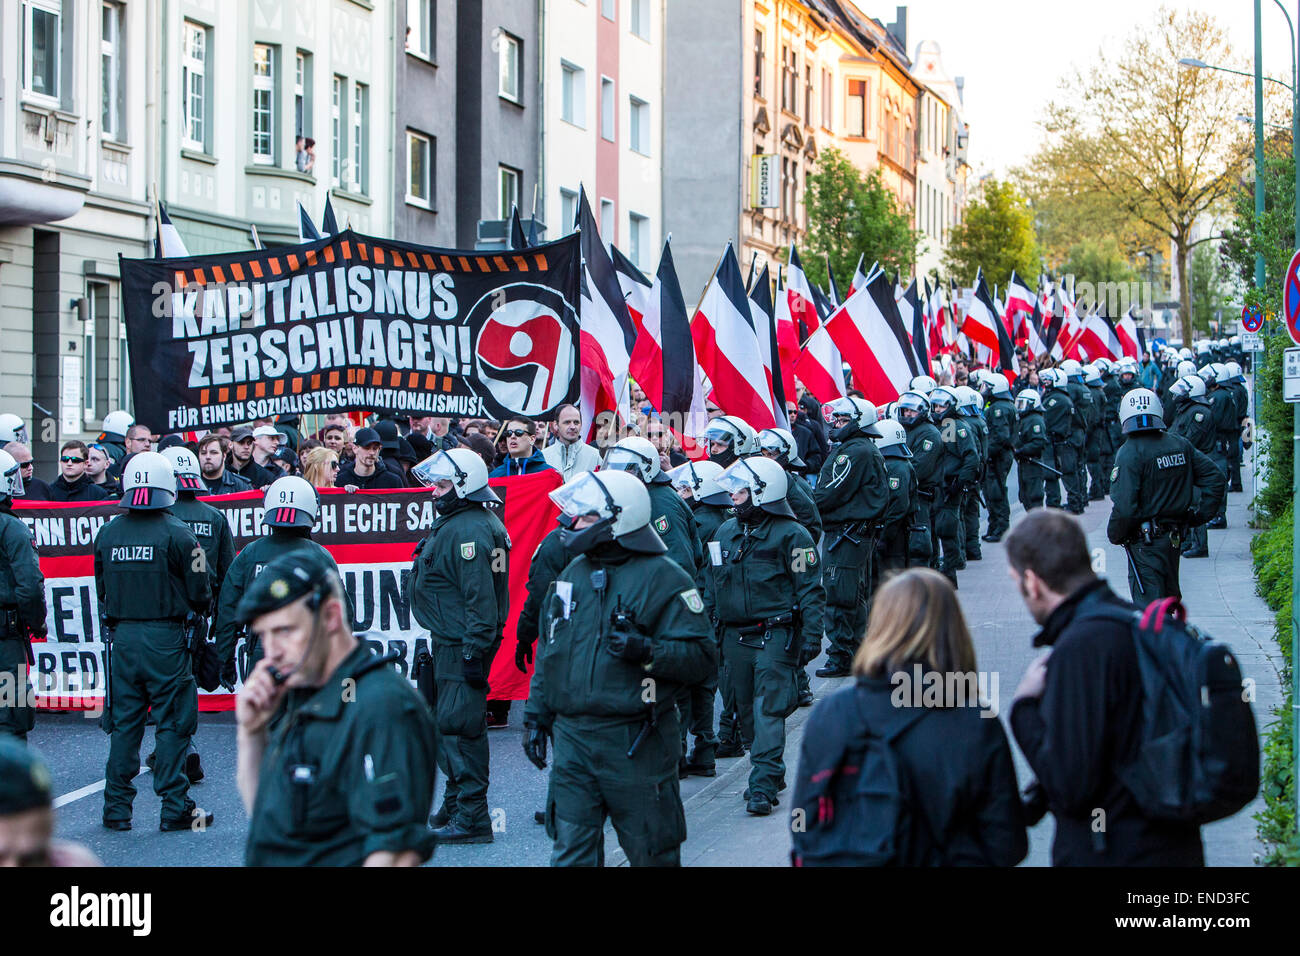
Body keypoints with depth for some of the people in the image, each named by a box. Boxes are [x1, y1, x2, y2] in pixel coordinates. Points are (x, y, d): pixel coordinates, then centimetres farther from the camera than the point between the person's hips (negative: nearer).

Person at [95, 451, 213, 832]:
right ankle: (175, 808, 3)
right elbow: (200, 593, -7)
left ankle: (117, 808, 13)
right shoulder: (177, 534, -10)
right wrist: (199, 607, 15)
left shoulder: (107, 534, 3)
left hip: (121, 638, 4)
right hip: (165, 639, -4)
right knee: (172, 724, 2)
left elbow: (102, 590, 10)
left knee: (123, 723, 11)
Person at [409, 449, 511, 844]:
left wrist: (474, 652, -26)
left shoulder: (468, 531, -20)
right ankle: (454, 807, 30)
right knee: (448, 724, 19)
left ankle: (471, 818, -8)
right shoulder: (454, 524, 15)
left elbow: (479, 598, -25)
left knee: (459, 725, -10)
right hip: (451, 643, 11)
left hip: (462, 645, -11)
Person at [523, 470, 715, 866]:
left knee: (651, 853, 5)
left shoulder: (663, 578, -9)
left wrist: (648, 651, -28)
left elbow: (702, 655, -14)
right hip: (572, 737, 6)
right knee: (570, 851, 5)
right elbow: (549, 651, 21)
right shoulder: (573, 573, 13)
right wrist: (536, 714, 18)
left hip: (636, 744, -6)